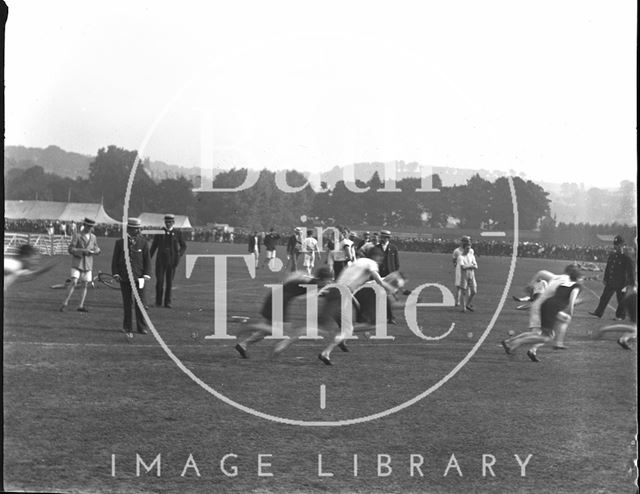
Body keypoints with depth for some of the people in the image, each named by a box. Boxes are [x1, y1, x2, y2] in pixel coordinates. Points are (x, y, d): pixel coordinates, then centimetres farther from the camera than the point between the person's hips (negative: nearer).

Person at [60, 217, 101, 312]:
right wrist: (83, 251, -21)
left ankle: (81, 306, 3)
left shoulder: (93, 237, 8)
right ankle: (65, 303, -11)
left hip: (87, 265, 5)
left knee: (85, 285, 1)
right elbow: (70, 249, -11)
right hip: (77, 264, -5)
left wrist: (95, 251, -7)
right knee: (73, 283, -15)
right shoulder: (77, 236, -6)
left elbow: (97, 249, 18)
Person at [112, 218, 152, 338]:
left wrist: (146, 274, -3)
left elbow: (147, 260, 6)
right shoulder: (120, 242, 5)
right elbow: (115, 260, 7)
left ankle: (141, 327, 12)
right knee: (127, 303, 2)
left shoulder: (143, 243, 6)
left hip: (138, 277, 0)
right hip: (124, 278, 0)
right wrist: (116, 273, -2)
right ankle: (127, 327, 9)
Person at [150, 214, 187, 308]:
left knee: (169, 282, 3)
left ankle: (167, 302, 12)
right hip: (160, 260, 0)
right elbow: (154, 246, 7)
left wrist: (179, 255, -9)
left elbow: (184, 246, 8)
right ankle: (158, 301, 8)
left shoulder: (178, 233, 2)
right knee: (159, 281, -6)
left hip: (172, 261, 0)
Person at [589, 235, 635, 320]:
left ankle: (620, 315, 19)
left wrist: (632, 284, -12)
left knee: (621, 300, 6)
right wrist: (605, 278, 18)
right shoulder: (611, 255, 7)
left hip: (621, 284, -5)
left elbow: (631, 272, -9)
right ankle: (598, 313, 10)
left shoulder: (626, 259, -11)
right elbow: (607, 268, 17)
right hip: (610, 283, 5)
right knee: (604, 297, 5)